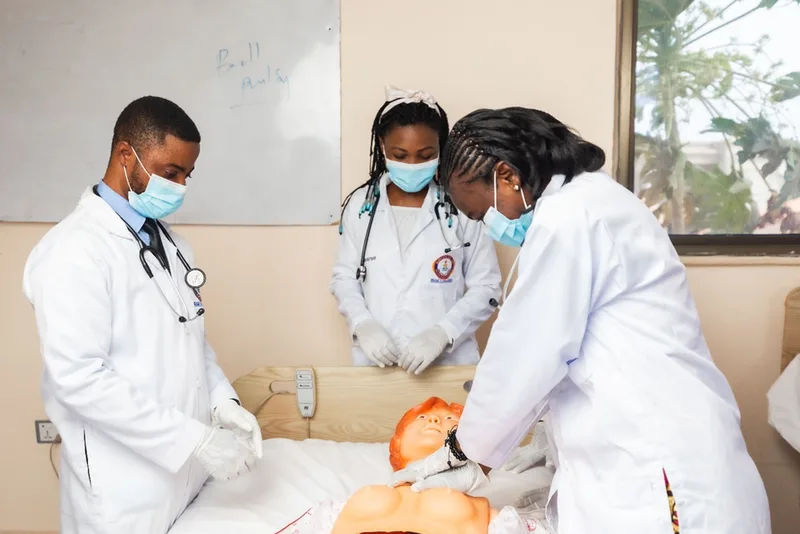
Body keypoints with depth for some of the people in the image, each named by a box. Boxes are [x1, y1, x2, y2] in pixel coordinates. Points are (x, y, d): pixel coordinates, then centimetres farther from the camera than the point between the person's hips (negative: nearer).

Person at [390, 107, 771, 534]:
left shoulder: (567, 216, -16)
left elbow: (524, 354, -13)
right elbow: (549, 352, 16)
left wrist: (465, 449, 4)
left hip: (654, 476, -9)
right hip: (636, 461, 9)